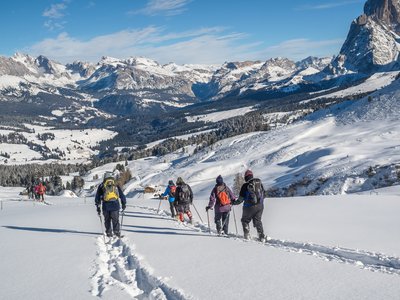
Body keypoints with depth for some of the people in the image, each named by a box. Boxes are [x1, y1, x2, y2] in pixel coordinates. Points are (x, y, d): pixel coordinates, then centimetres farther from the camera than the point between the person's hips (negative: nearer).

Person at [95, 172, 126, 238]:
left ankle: (109, 233, 11)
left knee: (107, 220, 13)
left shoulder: (101, 186, 10)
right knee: (115, 220, 9)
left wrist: (98, 207, 14)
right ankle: (117, 232, 3)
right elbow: (122, 195, 13)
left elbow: (97, 197, 10)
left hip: (106, 206, 0)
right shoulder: (116, 185, 11)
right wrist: (124, 204, 22)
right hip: (115, 206, 0)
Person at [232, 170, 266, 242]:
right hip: (260, 206, 4)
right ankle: (262, 237, 3)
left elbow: (241, 198, -6)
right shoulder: (260, 183, 4)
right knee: (258, 221, 13)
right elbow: (264, 194, 14)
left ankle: (247, 235, 6)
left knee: (245, 220, 14)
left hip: (249, 207, -4)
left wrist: (235, 203, 11)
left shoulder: (245, 186, -9)